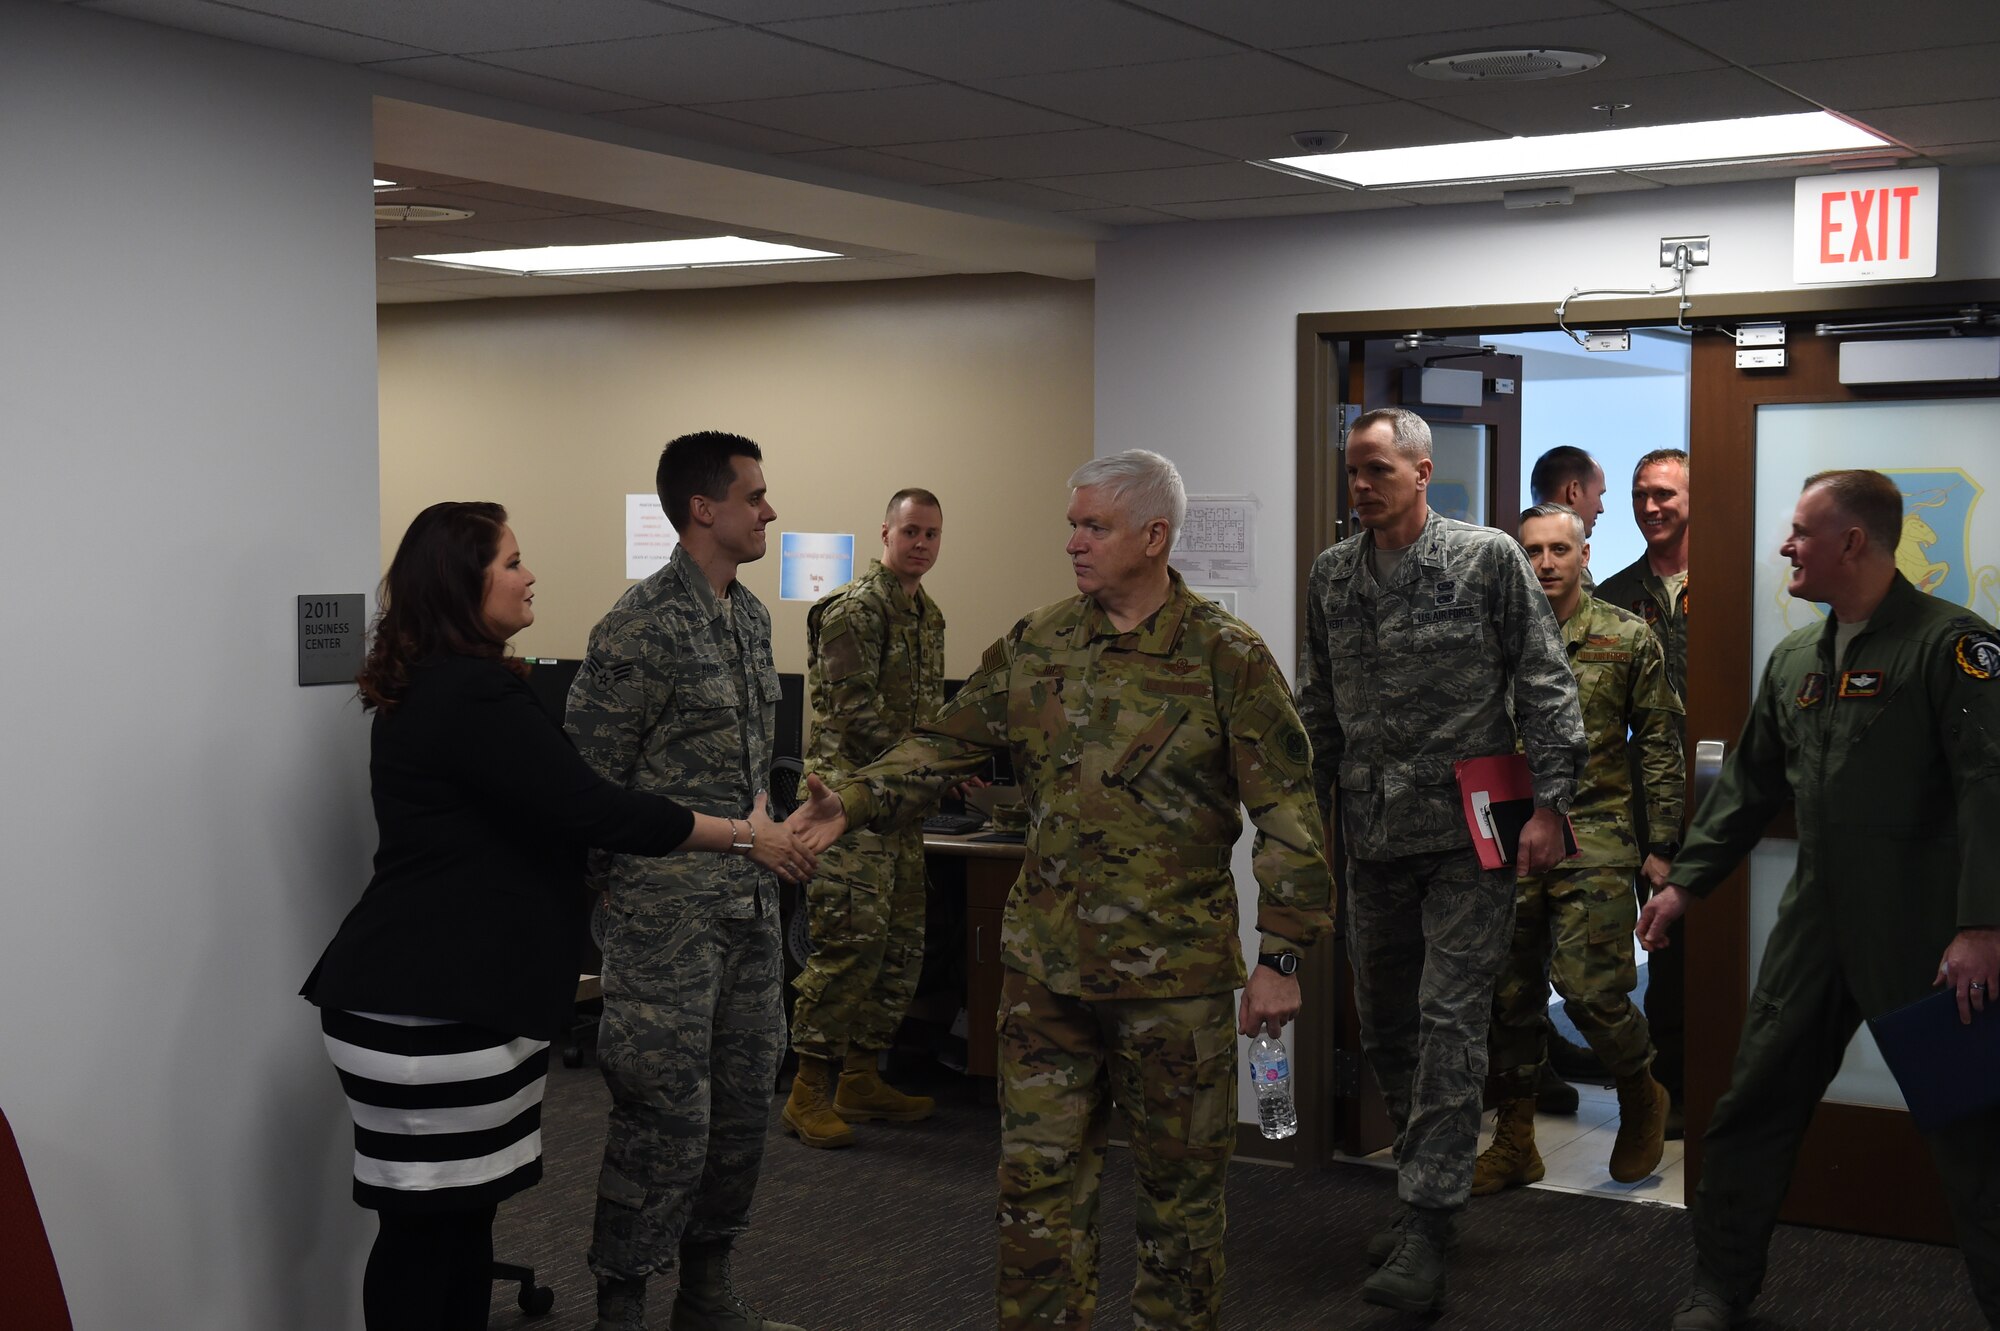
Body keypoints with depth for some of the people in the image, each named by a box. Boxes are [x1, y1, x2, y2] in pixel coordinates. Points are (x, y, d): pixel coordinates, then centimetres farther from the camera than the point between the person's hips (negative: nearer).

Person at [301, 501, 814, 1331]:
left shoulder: (430, 687, 15)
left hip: (443, 995, 10)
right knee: (429, 1227, -3)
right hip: (431, 1011, -10)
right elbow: (593, 808, -17)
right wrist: (744, 837, -8)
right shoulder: (474, 694, -17)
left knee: (460, 1216, 13)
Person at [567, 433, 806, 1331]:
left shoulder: (751, 616, 12)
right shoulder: (643, 625, -15)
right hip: (668, 916, -8)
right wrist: (616, 883, -6)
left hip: (750, 903, 8)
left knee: (743, 1103, 14)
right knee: (666, 1114, -3)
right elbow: (587, 772, -12)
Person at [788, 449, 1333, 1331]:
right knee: (1039, 1176, 9)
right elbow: (945, 745, 11)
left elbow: (1288, 813, -8)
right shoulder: (1034, 647, 5)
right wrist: (854, 802, -6)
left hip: (1175, 973, -3)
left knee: (1180, 1183, 10)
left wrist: (1280, 957, -12)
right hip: (1045, 963, 4)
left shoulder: (1227, 658, -8)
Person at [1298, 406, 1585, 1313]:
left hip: (1467, 834, -5)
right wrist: (1305, 812, 17)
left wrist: (1549, 803, -10)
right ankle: (1428, 1187, 28)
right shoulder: (1332, 575, 9)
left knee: (1450, 1020, -7)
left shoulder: (1488, 560, -4)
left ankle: (1426, 1228, -6)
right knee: (1383, 1023, 12)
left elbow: (1544, 685, -4)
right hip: (1374, 835, 6)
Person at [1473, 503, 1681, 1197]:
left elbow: (1659, 746, 5)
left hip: (1595, 835, -3)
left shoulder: (1629, 638, 3)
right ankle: (1514, 1143, 18)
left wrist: (1661, 846, 1)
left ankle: (1642, 1096, 19)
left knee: (1589, 988, -11)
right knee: (1511, 995, 6)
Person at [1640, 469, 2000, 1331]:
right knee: (1752, 1110, 10)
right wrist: (1686, 881, 15)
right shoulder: (1794, 660, 12)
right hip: (1817, 927, 7)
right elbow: (1750, 783, 19)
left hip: (1923, 935, -7)